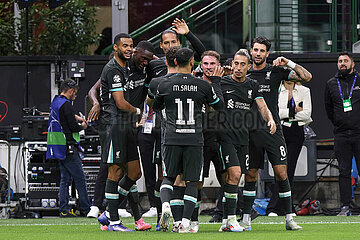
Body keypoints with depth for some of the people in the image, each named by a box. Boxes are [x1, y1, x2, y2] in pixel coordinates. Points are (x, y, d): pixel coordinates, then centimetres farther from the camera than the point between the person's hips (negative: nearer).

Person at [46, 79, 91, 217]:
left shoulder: (55, 102, 15)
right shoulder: (66, 104, -15)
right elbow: (73, 127, -17)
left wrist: (78, 118, 21)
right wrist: (82, 126, 2)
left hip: (58, 148, 9)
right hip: (68, 147, -9)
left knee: (65, 178, 11)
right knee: (80, 177, -3)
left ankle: (64, 209, 7)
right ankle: (87, 209, -1)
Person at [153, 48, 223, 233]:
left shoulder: (165, 85, -1)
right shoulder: (203, 86, -2)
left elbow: (156, 107, 18)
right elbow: (219, 105, 15)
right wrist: (216, 83, 27)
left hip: (172, 139, 0)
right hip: (194, 139, 0)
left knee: (168, 176, 15)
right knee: (191, 182, 6)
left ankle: (165, 205, -13)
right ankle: (185, 222, -1)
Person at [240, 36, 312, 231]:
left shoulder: (276, 71, 2)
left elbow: (306, 77, -3)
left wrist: (288, 63, -14)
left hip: (272, 130, -2)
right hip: (251, 131, 2)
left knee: (281, 173, -6)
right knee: (250, 176, 3)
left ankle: (289, 218, -1)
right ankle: (246, 218, 9)